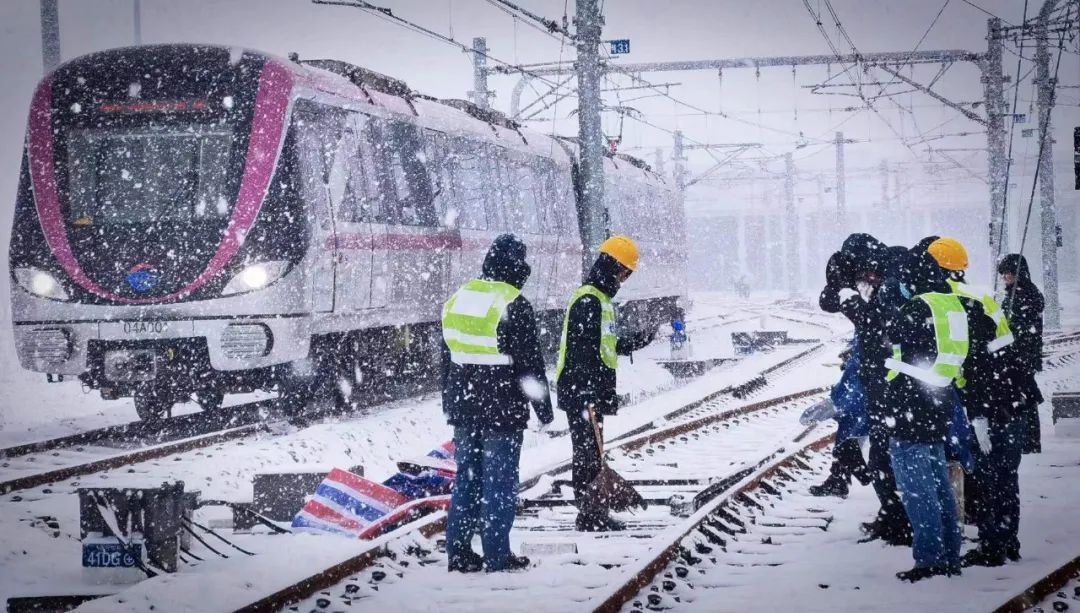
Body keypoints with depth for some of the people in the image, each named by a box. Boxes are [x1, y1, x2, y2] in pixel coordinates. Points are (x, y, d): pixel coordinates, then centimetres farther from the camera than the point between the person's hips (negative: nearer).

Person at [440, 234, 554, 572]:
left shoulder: (456, 300, 9)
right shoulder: (515, 306, -13)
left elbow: (446, 360, 16)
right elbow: (531, 364, -11)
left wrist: (450, 405, 23)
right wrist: (543, 407, -1)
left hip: (463, 409, 6)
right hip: (503, 411, -6)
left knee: (466, 478, 12)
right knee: (499, 481, -1)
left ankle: (459, 552, 13)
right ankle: (497, 555, 2)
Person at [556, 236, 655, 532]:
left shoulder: (600, 299, 19)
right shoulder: (588, 301, -16)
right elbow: (582, 351, -22)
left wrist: (638, 340, 15)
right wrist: (588, 394, -26)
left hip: (592, 393, 11)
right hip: (581, 392, -11)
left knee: (589, 452, 14)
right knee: (590, 452, -9)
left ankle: (593, 513, 19)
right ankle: (591, 515, -8)